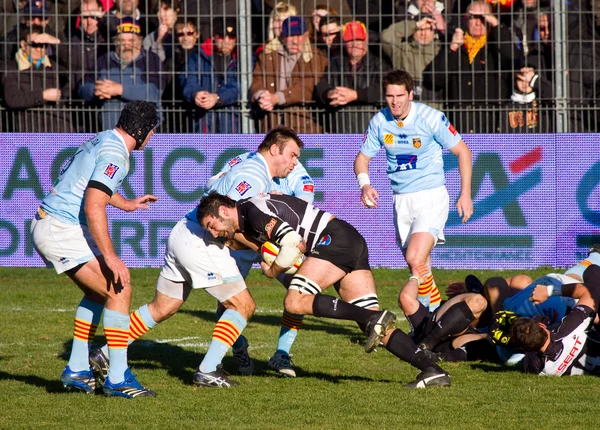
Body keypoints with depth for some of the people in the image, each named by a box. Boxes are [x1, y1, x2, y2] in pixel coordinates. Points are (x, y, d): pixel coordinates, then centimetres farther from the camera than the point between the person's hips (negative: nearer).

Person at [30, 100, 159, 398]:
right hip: (61, 230, -10)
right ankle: (117, 379, -11)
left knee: (98, 292, 22)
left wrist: (125, 204, 45)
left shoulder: (102, 140, 13)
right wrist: (110, 257, -26)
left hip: (46, 225, 10)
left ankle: (76, 370, 23)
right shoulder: (115, 155, -18)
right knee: (119, 289, -9)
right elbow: (93, 208, -27)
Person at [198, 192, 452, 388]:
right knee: (374, 327, 2)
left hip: (334, 237, -10)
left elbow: (293, 245, -17)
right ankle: (433, 370, -8)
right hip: (353, 243, 10)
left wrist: (272, 271, -1)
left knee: (295, 302, -18)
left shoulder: (254, 210, -11)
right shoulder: (246, 226, 19)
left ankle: (374, 319, -26)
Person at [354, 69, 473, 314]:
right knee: (419, 266, 8)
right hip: (401, 200, 5)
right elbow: (363, 158, 10)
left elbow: (462, 151, -2)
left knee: (415, 259, -22)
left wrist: (465, 194, -5)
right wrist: (365, 185, -11)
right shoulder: (379, 122, -1)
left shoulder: (431, 118, -12)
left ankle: (427, 311, -8)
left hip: (431, 195, -5)